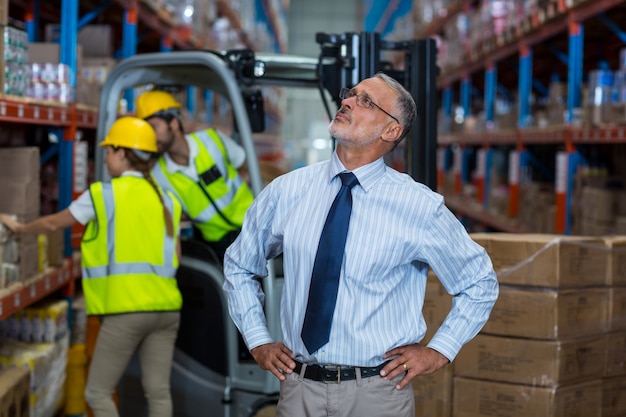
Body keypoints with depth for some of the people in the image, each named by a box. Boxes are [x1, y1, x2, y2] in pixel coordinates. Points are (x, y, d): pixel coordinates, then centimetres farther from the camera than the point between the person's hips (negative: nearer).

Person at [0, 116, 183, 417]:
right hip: (166, 307, 5)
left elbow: (53, 223, 11)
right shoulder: (167, 200, 12)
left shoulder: (104, 193, -1)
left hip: (126, 310, -5)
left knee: (98, 392, 5)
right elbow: (175, 255, 13)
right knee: (158, 392, 8)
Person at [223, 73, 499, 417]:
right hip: (299, 387, 2)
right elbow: (239, 266, 16)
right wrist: (258, 341, 8)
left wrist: (439, 351, 0)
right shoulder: (286, 192, 0)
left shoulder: (419, 207, -7)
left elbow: (479, 282, 7)